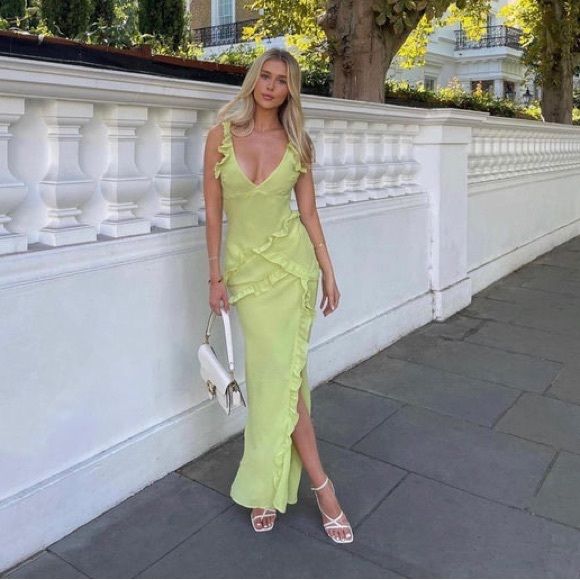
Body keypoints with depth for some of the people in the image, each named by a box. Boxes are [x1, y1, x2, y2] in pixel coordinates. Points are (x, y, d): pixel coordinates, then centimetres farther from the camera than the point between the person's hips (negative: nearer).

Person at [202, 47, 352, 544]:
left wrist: (328, 272, 6)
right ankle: (321, 486, 13)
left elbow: (308, 212, 6)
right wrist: (215, 275, -2)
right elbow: (213, 210, 0)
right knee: (278, 372, -1)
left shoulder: (297, 143, 2)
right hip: (246, 265, 0)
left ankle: (265, 488, 15)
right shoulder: (221, 135, -1)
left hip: (291, 260, 0)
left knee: (279, 371, -3)